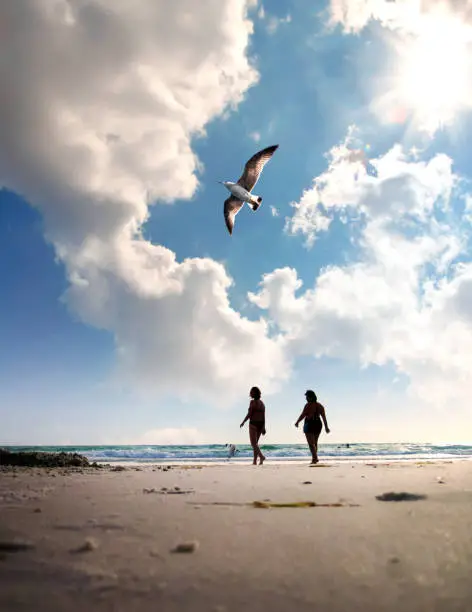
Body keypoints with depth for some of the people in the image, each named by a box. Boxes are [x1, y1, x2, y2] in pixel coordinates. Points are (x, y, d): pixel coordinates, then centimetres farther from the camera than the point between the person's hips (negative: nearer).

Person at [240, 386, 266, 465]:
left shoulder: (252, 402, -11)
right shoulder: (262, 403, 10)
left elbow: (249, 414, -14)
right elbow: (263, 416, 8)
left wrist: (243, 422, -2)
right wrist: (264, 427, 8)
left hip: (253, 424, -7)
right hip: (260, 424, 7)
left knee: (253, 443, -4)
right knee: (255, 443, 15)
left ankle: (261, 456, -23)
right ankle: (255, 461, 13)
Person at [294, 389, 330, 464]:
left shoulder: (308, 405, -13)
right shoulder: (320, 405, 6)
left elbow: (303, 415, -13)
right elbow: (324, 417, 4)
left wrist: (297, 422, 0)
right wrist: (326, 427, 6)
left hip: (309, 424, -7)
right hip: (318, 424, 7)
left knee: (311, 443, -4)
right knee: (315, 442, 19)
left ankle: (315, 458, -17)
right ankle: (314, 458, 26)